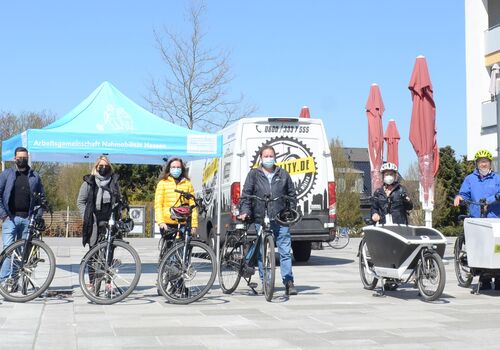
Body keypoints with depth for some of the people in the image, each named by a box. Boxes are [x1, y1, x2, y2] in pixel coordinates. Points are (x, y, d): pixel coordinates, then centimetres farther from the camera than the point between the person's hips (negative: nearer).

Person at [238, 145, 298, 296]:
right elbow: (246, 194, 3)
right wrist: (245, 211, -10)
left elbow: (292, 194, 16)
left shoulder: (283, 174, 12)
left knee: (285, 251, -3)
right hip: (261, 220, 0)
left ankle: (289, 282, 3)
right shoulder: (254, 174, 8)